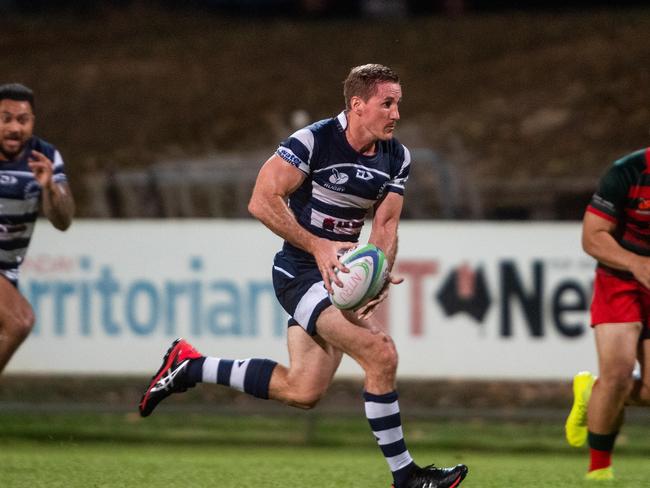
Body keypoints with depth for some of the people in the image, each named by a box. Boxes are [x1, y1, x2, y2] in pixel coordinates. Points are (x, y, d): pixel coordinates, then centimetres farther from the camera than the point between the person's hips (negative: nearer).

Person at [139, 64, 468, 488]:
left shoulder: (397, 158, 4)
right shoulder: (313, 141, -17)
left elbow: (385, 224, 4)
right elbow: (262, 201, -19)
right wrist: (318, 246, -24)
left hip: (340, 273, 8)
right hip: (300, 273, -8)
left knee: (303, 391, 7)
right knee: (382, 354, -21)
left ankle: (189, 367, 21)